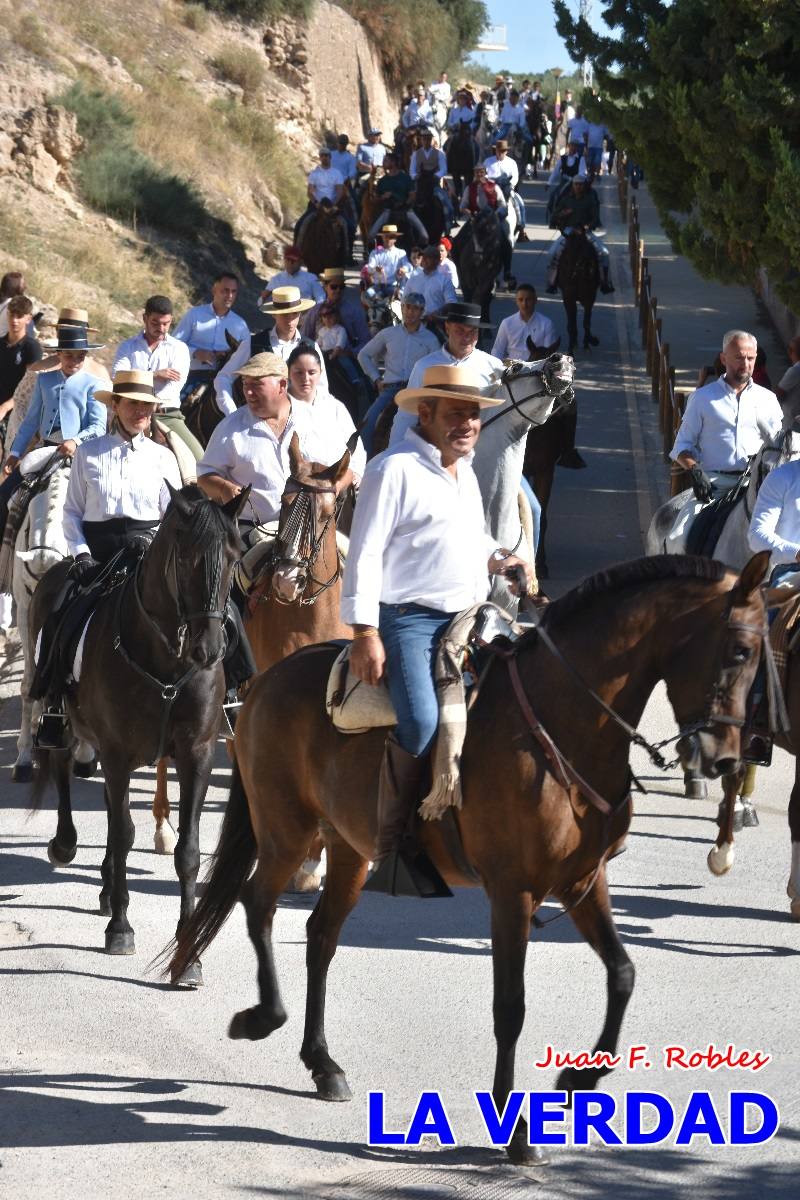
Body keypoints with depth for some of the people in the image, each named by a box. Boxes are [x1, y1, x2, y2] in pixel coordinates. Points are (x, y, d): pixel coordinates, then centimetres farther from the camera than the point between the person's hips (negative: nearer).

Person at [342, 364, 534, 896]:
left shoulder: (465, 473, 20)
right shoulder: (394, 470, -6)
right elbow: (365, 554, -10)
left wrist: (499, 558, 14)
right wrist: (365, 633, -17)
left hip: (468, 618, 9)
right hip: (409, 618, -9)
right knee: (422, 722, -28)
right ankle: (393, 847, -17)